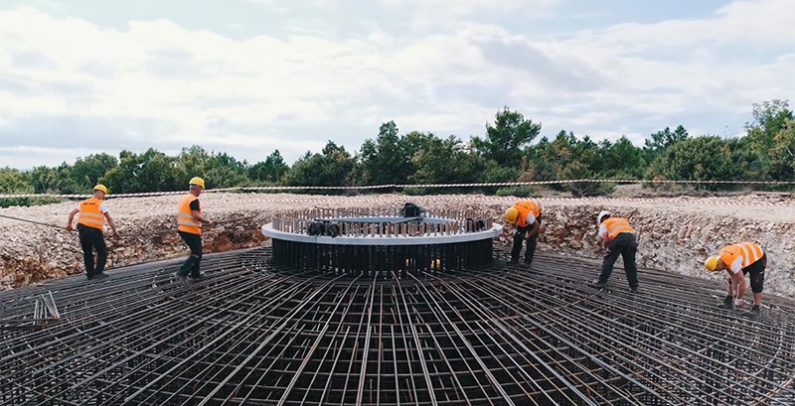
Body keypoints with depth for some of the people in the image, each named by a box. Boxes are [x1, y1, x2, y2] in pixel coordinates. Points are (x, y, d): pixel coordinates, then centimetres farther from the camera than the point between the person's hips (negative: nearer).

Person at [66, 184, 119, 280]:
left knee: (87, 253, 16)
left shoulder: (83, 203, 18)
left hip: (82, 229, 6)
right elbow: (109, 218, -3)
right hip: (94, 230, -6)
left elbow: (72, 213, 18)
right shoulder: (101, 204, 1)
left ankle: (90, 274, 16)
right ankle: (98, 272, -4)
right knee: (102, 251, 5)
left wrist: (69, 224, 28)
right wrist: (114, 231, 0)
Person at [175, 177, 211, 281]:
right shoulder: (194, 200, -17)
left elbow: (179, 215, 18)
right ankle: (182, 273, -8)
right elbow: (196, 216, -27)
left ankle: (195, 274, 24)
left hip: (182, 230, 9)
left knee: (196, 252, 20)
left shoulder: (183, 198, 11)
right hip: (192, 231, -9)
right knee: (196, 255, 1)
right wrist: (206, 222, -13)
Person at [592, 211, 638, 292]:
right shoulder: (623, 220, 36)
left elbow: (603, 238, 7)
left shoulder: (604, 223, 19)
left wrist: (604, 245, 26)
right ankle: (634, 287, 16)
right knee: (630, 264, 13)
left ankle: (601, 282, 13)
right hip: (632, 237, 5)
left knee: (608, 261, 8)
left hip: (618, 237, -5)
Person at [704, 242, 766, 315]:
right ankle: (729, 302, 16)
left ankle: (756, 309, -4)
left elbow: (742, 282, -34)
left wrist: (739, 300, -23)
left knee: (756, 285, -12)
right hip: (746, 256, 9)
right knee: (732, 279, 8)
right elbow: (733, 276, -7)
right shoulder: (720, 258, -14)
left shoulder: (733, 263, -40)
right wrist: (734, 293, -7)